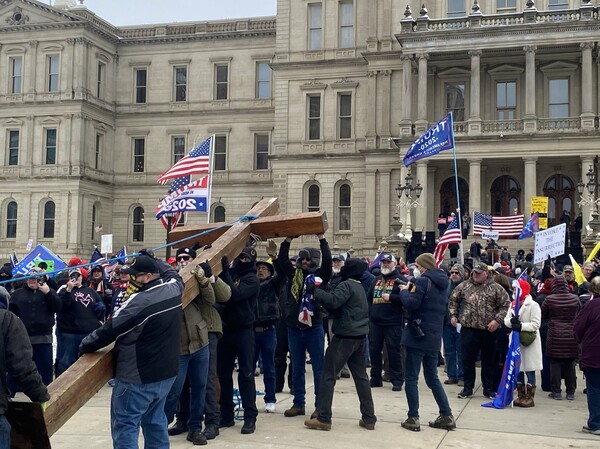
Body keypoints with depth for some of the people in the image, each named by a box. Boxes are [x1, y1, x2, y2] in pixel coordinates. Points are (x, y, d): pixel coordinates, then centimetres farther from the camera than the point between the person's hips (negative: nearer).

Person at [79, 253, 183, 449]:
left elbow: (109, 329, -14)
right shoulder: (173, 288, 0)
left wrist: (84, 345, 1)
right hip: (166, 372, 9)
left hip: (138, 378, -8)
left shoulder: (140, 301, -22)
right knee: (155, 421, 20)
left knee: (125, 425, -1)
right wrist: (150, 258, 32)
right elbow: (172, 273, 27)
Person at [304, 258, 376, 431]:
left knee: (328, 376, -2)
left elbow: (333, 301, -28)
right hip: (360, 337, 9)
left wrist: (315, 290, -16)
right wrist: (318, 293, 5)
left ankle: (323, 418, -2)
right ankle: (369, 418, 13)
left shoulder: (346, 285, -11)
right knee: (361, 376, 12)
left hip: (344, 337, -9)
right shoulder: (360, 287, 17)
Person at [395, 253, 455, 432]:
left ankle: (413, 418, 2)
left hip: (418, 335, -8)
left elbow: (411, 304, -22)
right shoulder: (442, 284, 14)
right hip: (434, 337, 8)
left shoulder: (423, 281, -11)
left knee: (411, 378, 1)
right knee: (432, 378, 16)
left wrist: (404, 291, -1)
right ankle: (447, 416, 14)